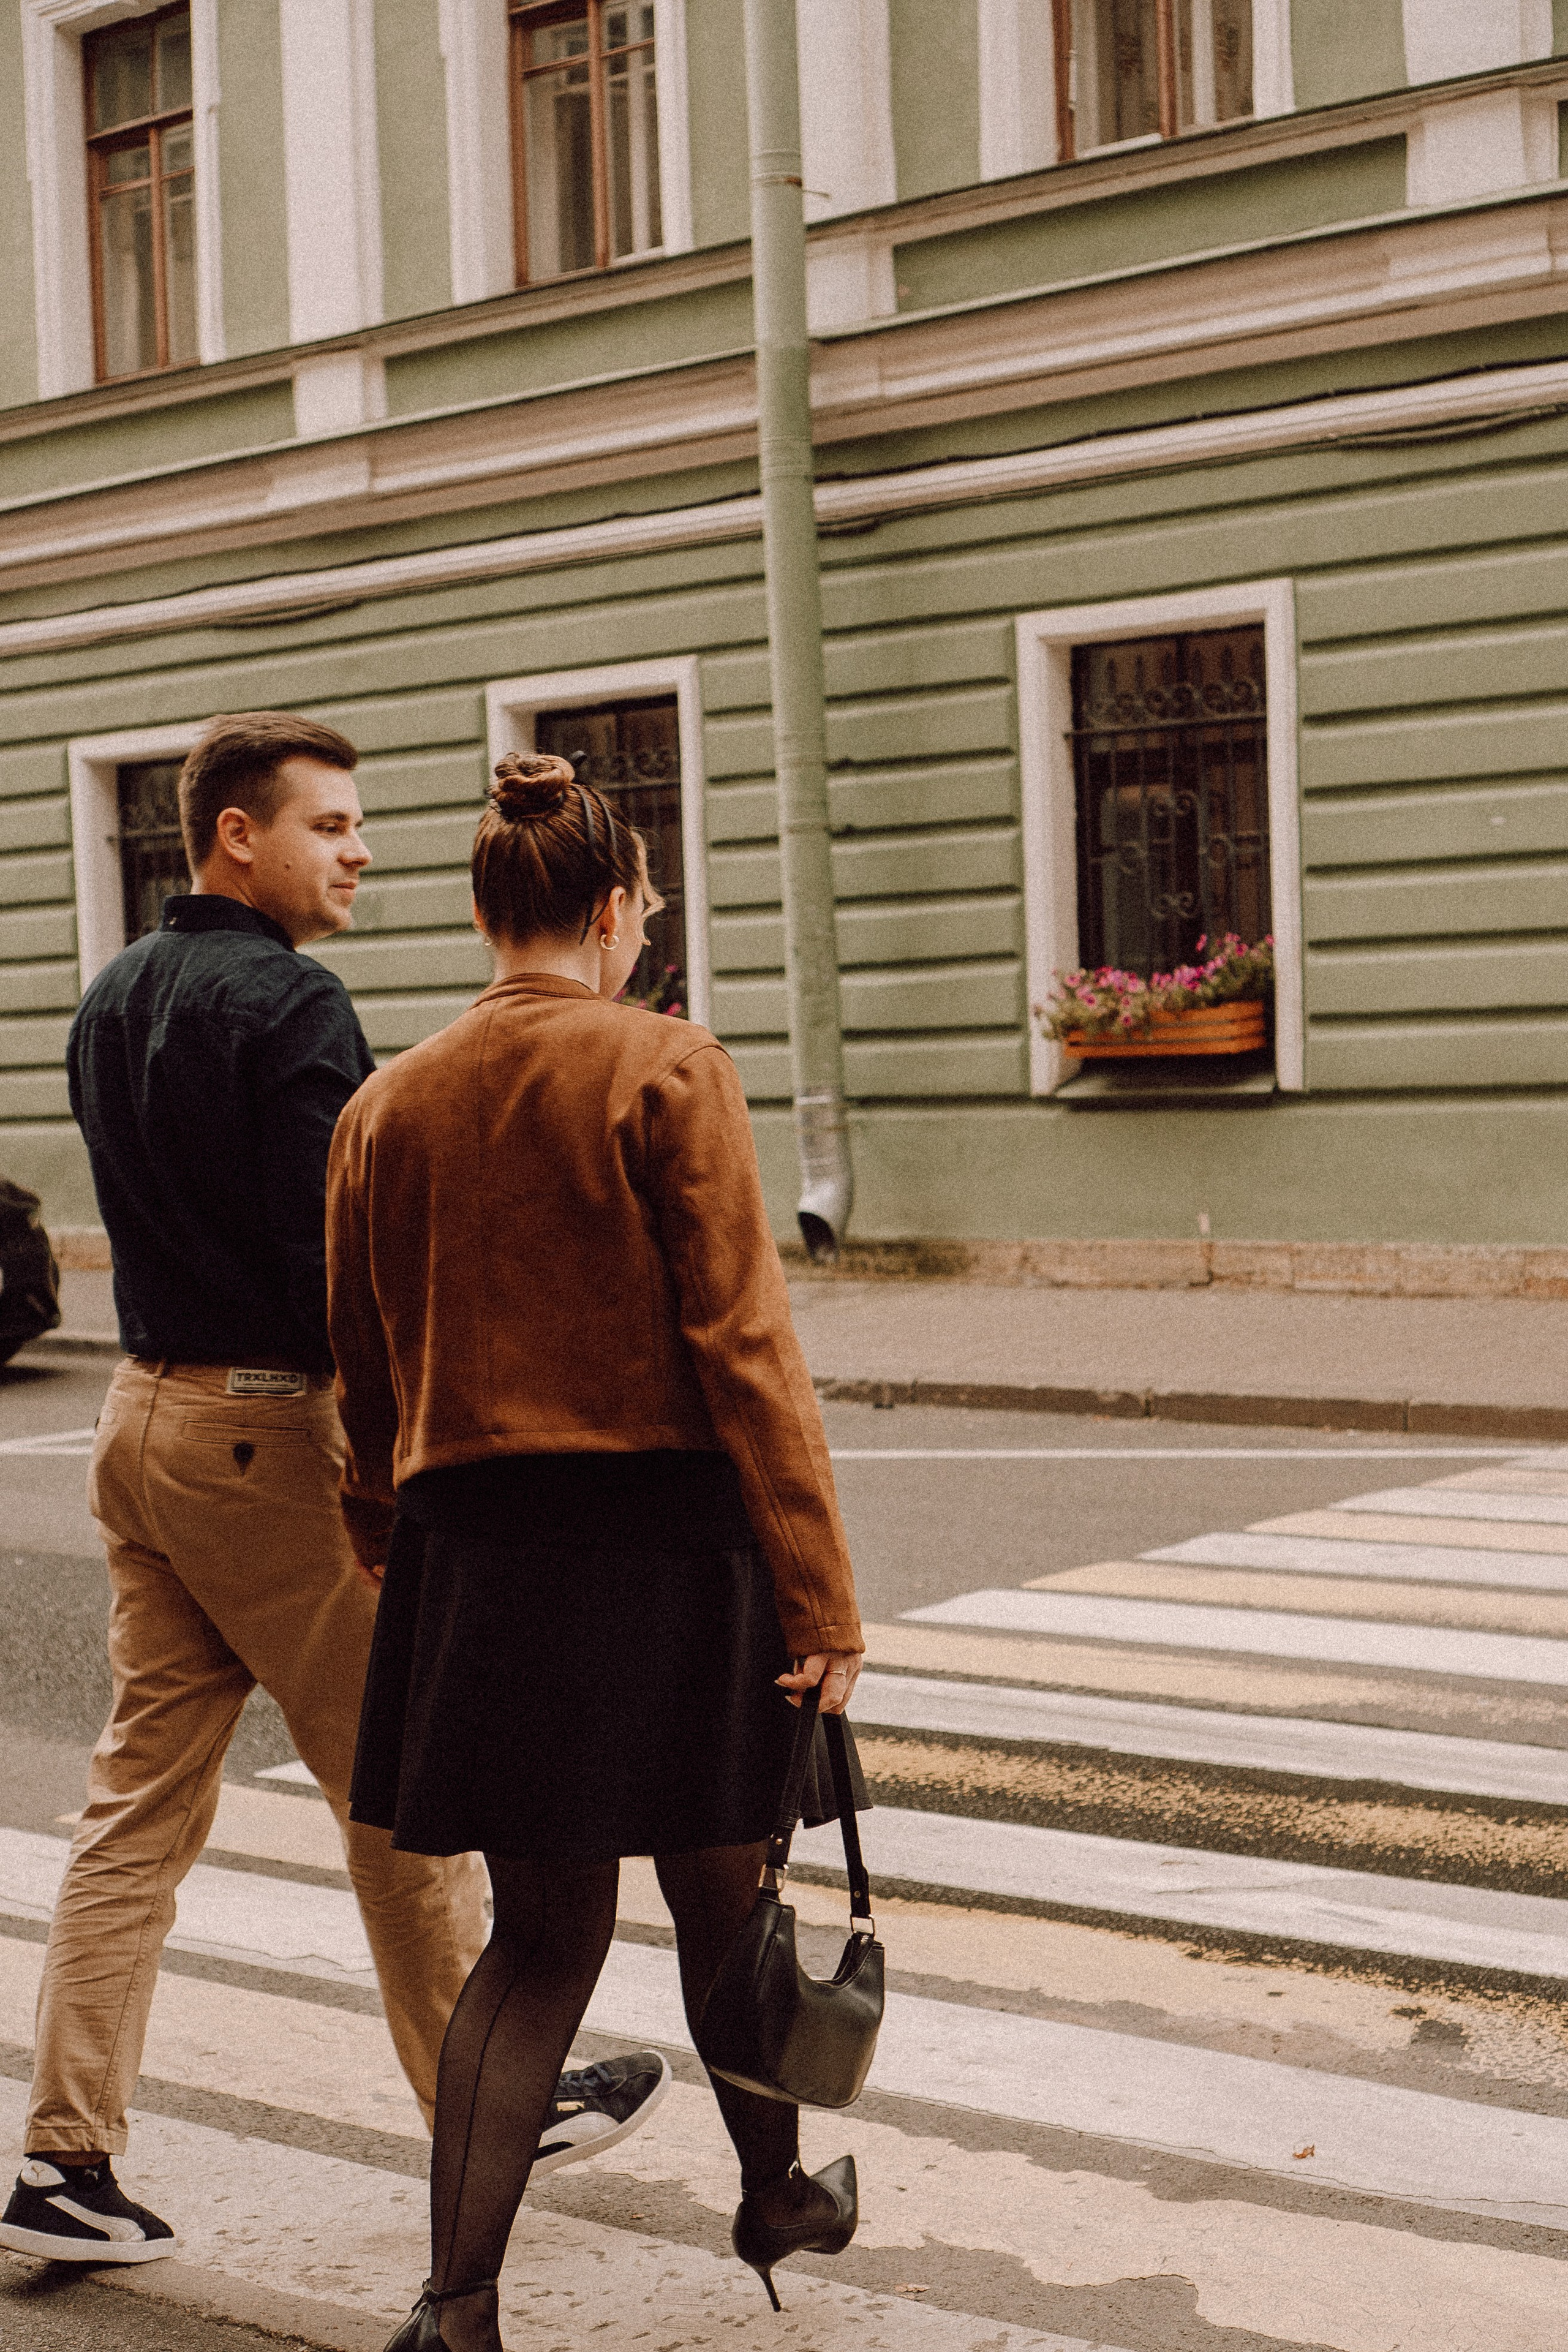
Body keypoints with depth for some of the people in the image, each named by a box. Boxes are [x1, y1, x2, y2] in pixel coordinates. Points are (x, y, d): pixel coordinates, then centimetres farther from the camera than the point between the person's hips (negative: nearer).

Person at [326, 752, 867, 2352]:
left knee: (539, 1936, 12)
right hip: (665, 1530, -3)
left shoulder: (389, 1105, 5)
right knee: (720, 1903, 17)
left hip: (472, 1547, 4)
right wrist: (818, 1590, -9)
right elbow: (742, 1343, -12)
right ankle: (777, 2196, 38)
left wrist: (396, 1559, 22)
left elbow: (369, 1374, 11)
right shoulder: (668, 1072, -9)